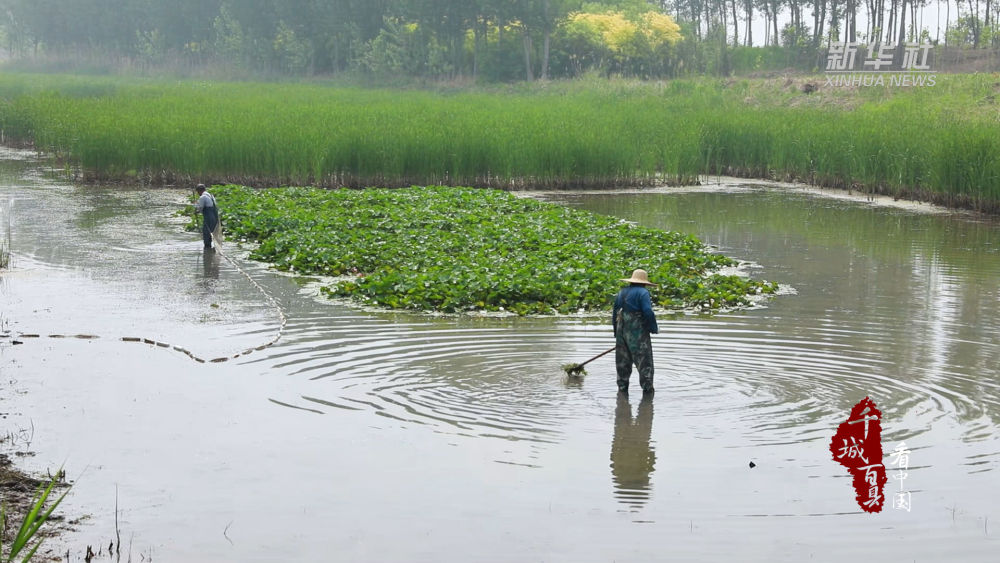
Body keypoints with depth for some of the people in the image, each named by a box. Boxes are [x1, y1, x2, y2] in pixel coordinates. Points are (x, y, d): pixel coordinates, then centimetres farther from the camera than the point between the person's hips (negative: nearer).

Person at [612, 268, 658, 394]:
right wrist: (654, 328, -4)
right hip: (638, 332, -7)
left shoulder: (621, 293, 13)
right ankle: (647, 389, -4)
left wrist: (617, 332, 22)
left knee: (623, 361, 14)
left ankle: (622, 387, 16)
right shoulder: (643, 293, -9)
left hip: (622, 332, 7)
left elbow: (615, 313, 15)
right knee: (644, 361, -2)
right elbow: (648, 312, -18)